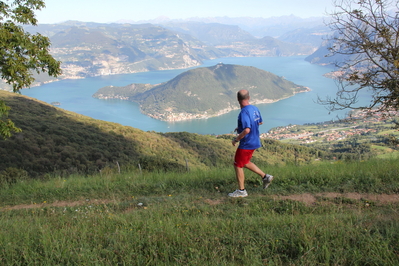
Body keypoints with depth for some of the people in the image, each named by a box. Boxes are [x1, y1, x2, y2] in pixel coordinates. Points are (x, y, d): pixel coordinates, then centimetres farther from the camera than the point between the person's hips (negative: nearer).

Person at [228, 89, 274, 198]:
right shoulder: (255, 109, 3)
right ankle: (265, 176, 23)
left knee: (238, 165, 5)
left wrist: (236, 140, -19)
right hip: (254, 142, 9)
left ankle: (241, 191, 14)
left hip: (246, 144, -9)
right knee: (245, 163, 24)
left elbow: (246, 130, -33)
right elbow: (260, 122, 18)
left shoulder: (244, 112, -24)